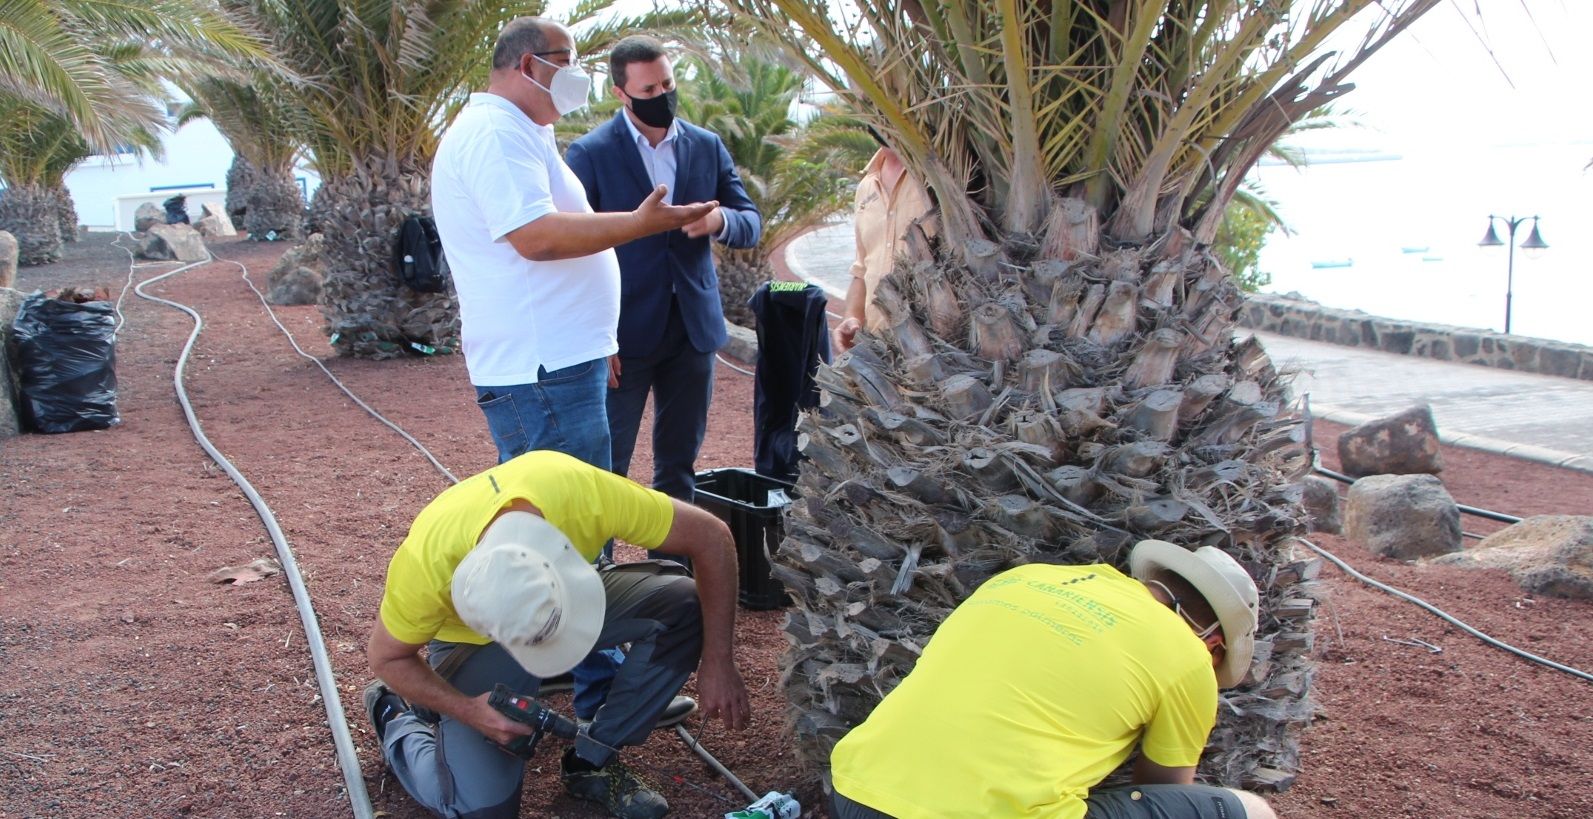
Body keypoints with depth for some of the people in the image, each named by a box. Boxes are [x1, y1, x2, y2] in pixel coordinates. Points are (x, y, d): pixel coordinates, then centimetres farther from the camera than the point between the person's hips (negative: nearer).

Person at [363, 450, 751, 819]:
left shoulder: (582, 490, -38)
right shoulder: (426, 563, -39)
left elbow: (711, 537, -25)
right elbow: (386, 656, -17)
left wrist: (717, 662, -25)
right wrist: (471, 711, -32)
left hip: (564, 588, 3)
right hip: (469, 641, -3)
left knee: (684, 606, -22)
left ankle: (591, 760, -4)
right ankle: (396, 716, 13)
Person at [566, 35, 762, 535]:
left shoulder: (708, 147, 6)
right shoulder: (590, 153, -6)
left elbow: (752, 225, 8)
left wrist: (720, 221, -17)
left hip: (693, 329, 4)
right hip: (624, 334, -4)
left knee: (678, 466, 13)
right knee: (607, 464, 0)